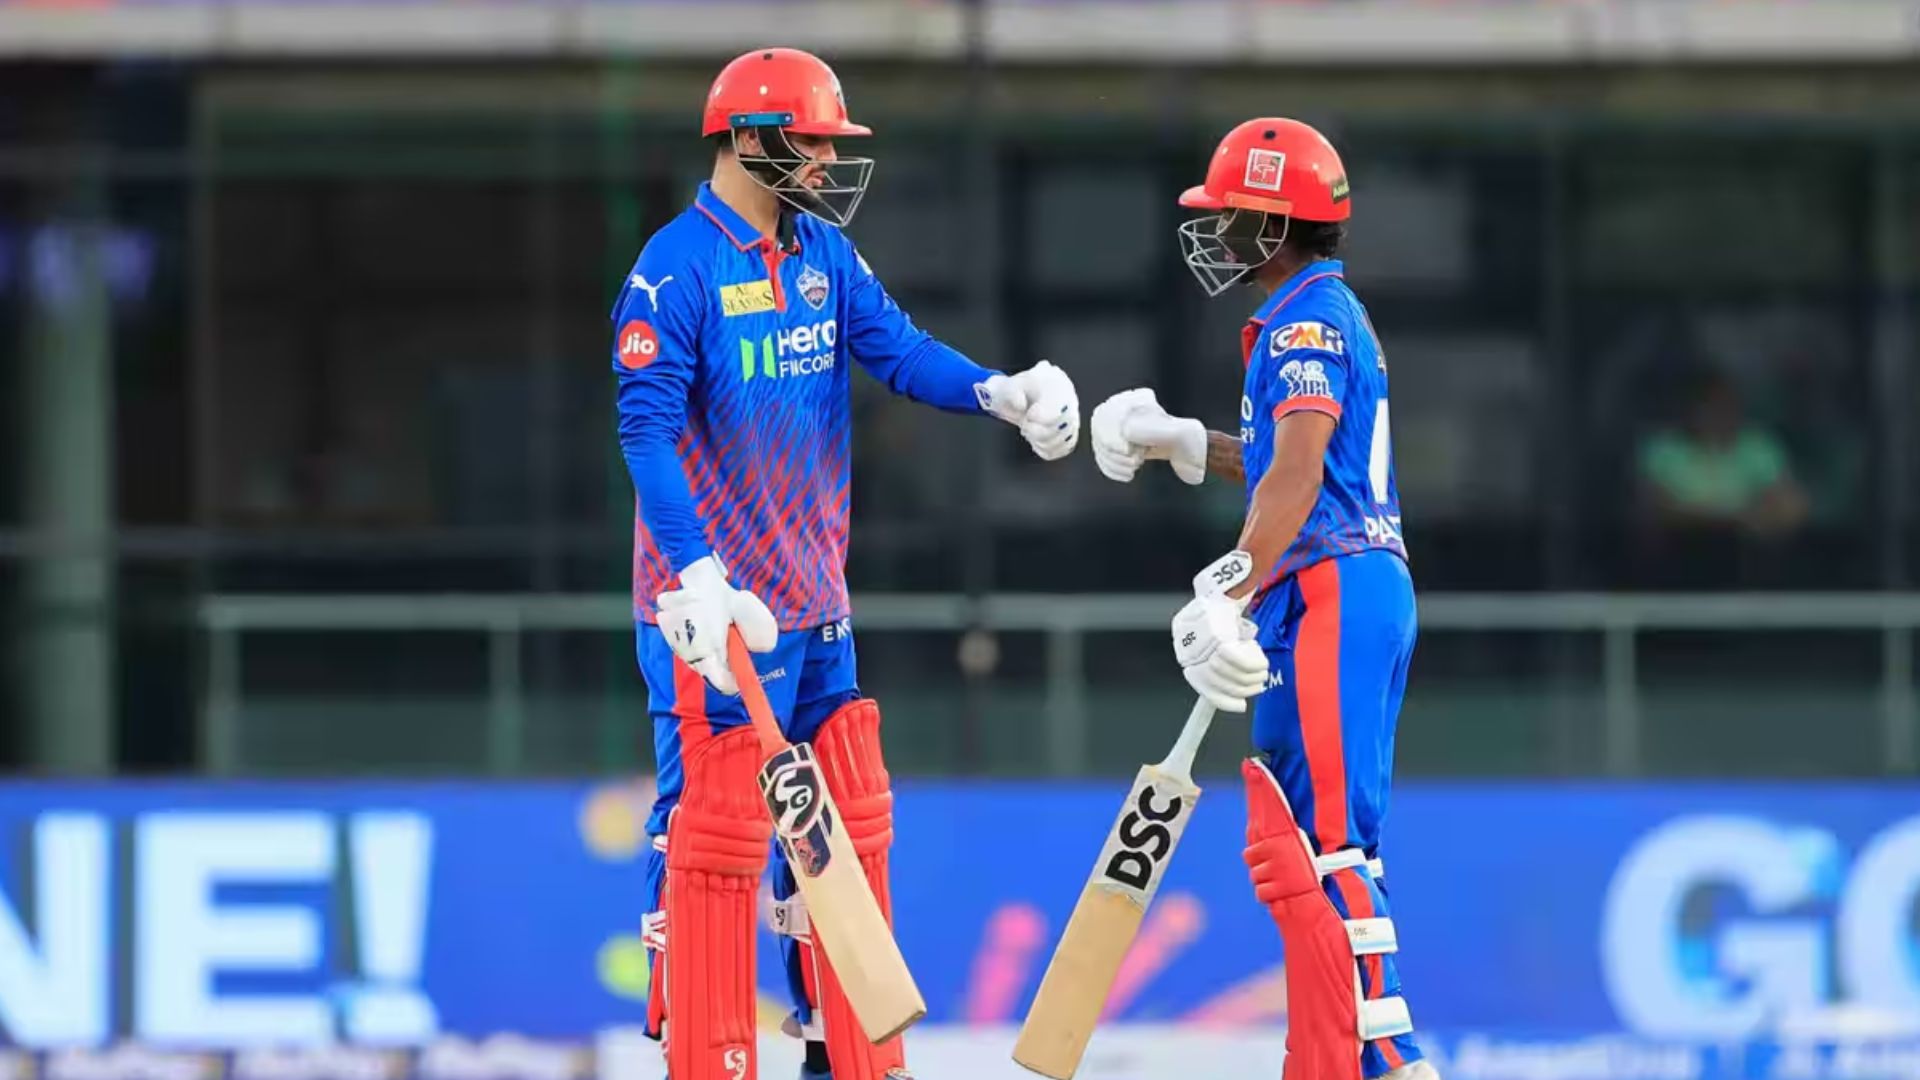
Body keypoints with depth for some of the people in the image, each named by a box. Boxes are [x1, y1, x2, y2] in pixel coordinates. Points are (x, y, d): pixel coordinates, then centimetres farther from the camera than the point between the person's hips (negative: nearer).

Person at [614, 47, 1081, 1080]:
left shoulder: (823, 254, 10)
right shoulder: (677, 269, -14)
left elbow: (897, 349, 3)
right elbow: (647, 428, -20)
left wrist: (999, 393, -17)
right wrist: (697, 574, -31)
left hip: (815, 599, 9)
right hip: (720, 606, -8)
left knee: (845, 822, 14)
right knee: (714, 832, -7)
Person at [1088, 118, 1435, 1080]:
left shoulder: (1308, 318, -11)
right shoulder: (1323, 315, 20)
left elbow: (1297, 474, -22)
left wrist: (1232, 596, -27)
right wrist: (1184, 444, 24)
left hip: (1331, 593, -11)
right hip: (1353, 593, 11)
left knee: (1327, 840, -15)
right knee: (1291, 846, 13)